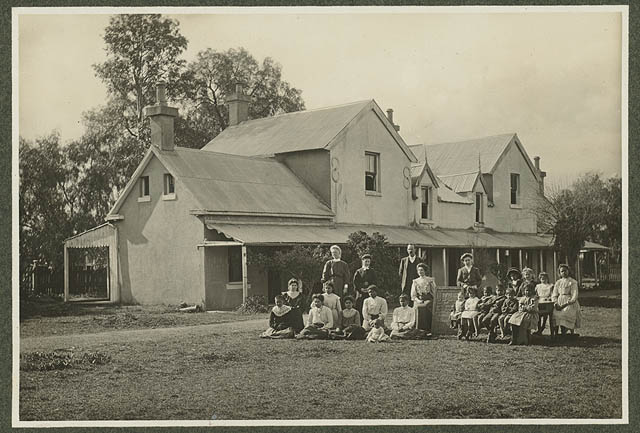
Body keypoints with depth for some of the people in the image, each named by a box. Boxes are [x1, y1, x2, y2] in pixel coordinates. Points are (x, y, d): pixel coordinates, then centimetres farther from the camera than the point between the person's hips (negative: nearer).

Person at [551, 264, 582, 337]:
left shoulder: (573, 282, 4)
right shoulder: (558, 283, 18)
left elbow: (574, 296, -5)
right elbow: (554, 295, 14)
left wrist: (565, 304, -17)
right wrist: (556, 304, -6)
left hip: (570, 303, -4)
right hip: (559, 302, 4)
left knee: (564, 314, -30)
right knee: (554, 313, -23)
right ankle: (555, 334, -24)